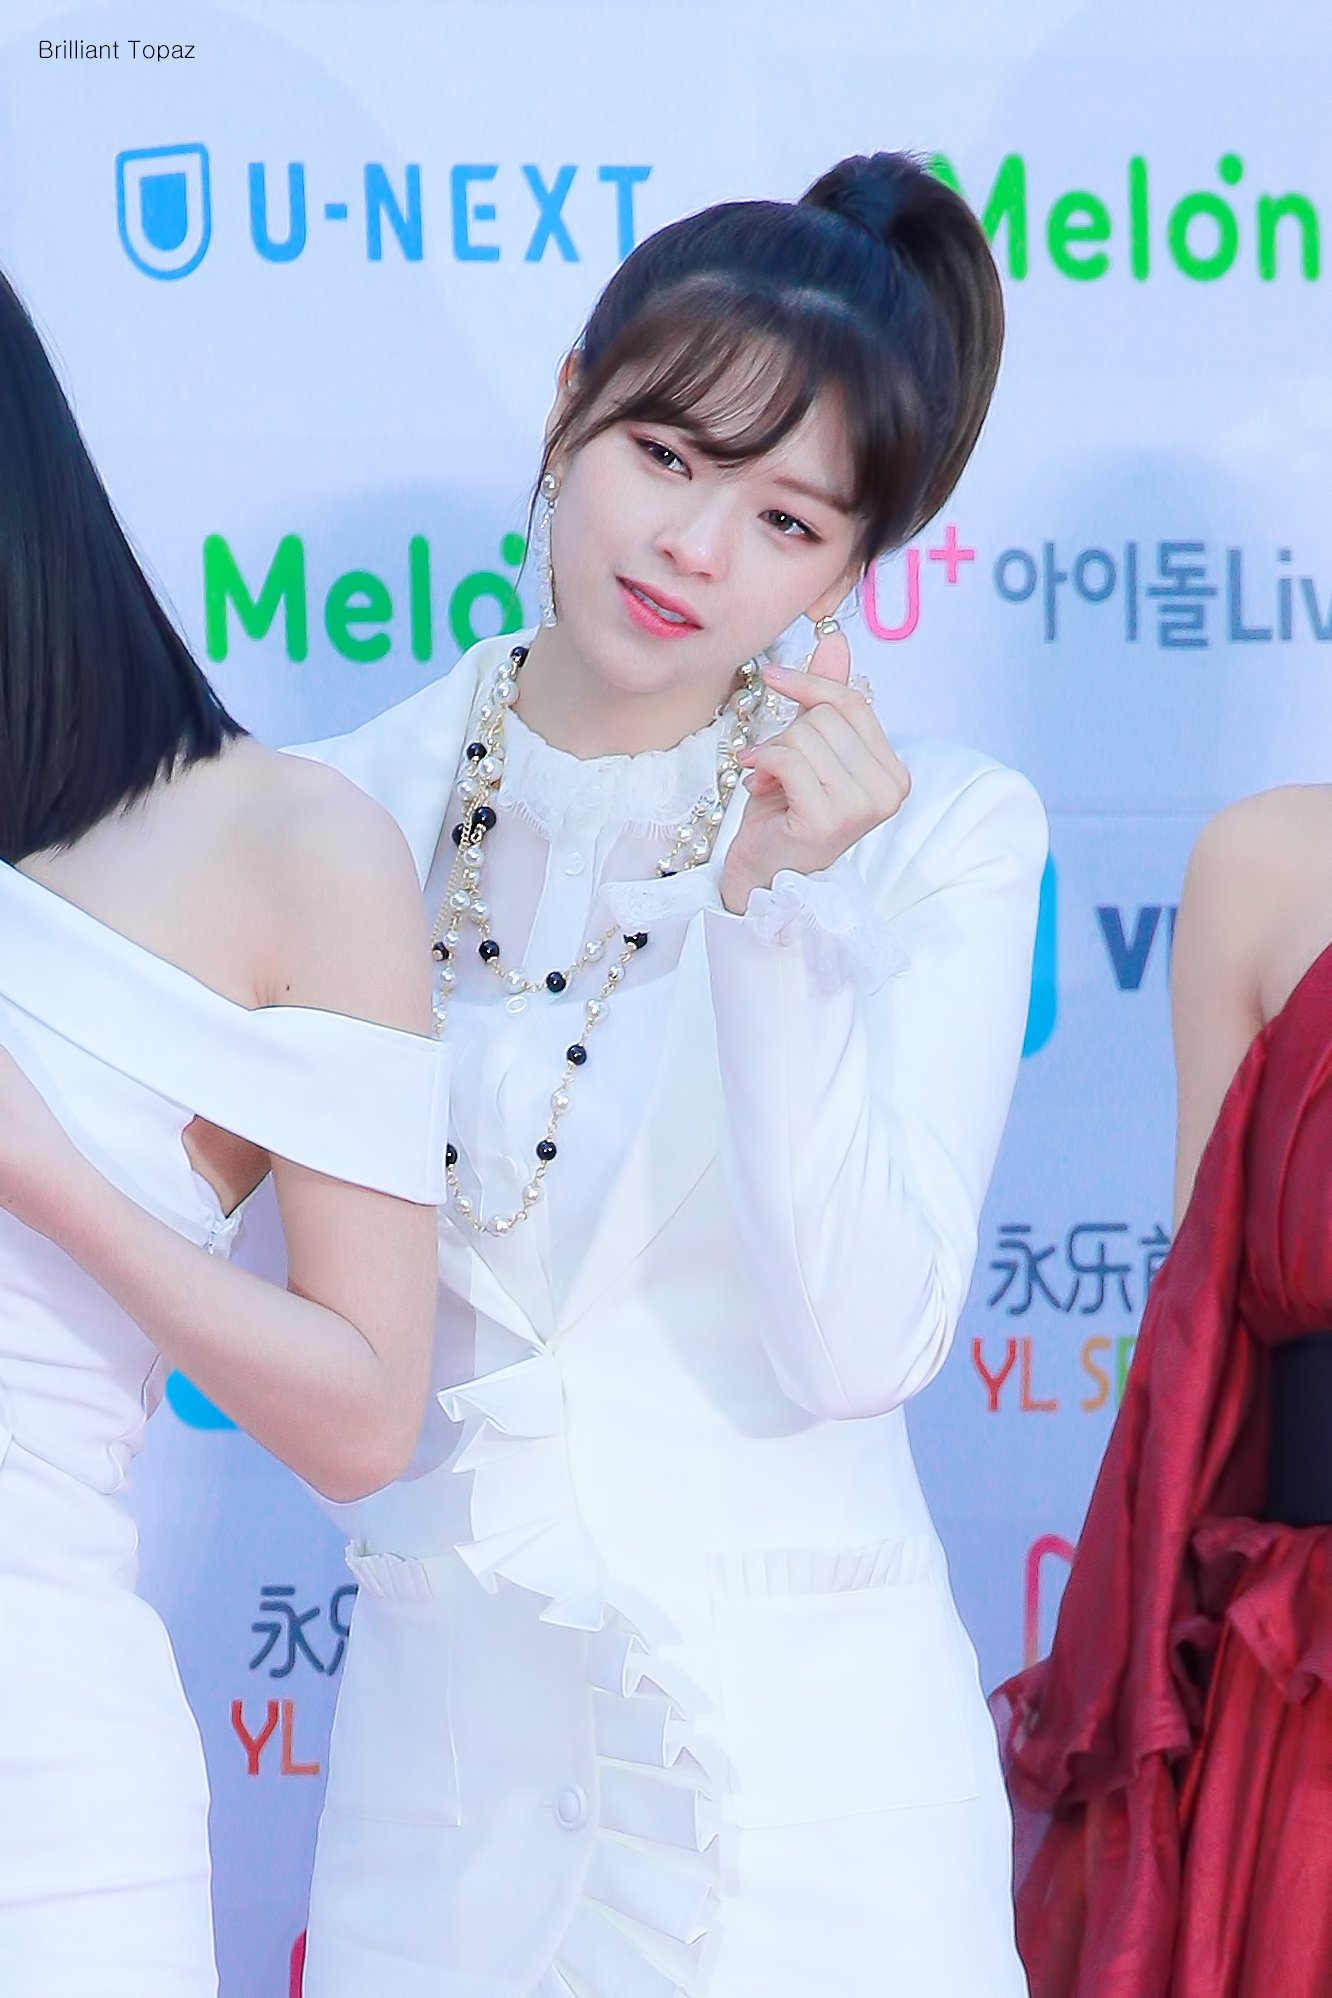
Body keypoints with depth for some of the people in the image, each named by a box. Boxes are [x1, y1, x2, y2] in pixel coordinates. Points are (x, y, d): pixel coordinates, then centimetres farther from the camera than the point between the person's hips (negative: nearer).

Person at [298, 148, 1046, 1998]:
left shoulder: (939, 837, -7)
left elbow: (856, 1347, -16)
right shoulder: (360, 805, 2)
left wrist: (777, 906, -22)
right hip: (442, 1717, 3)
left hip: (788, 1730, -3)